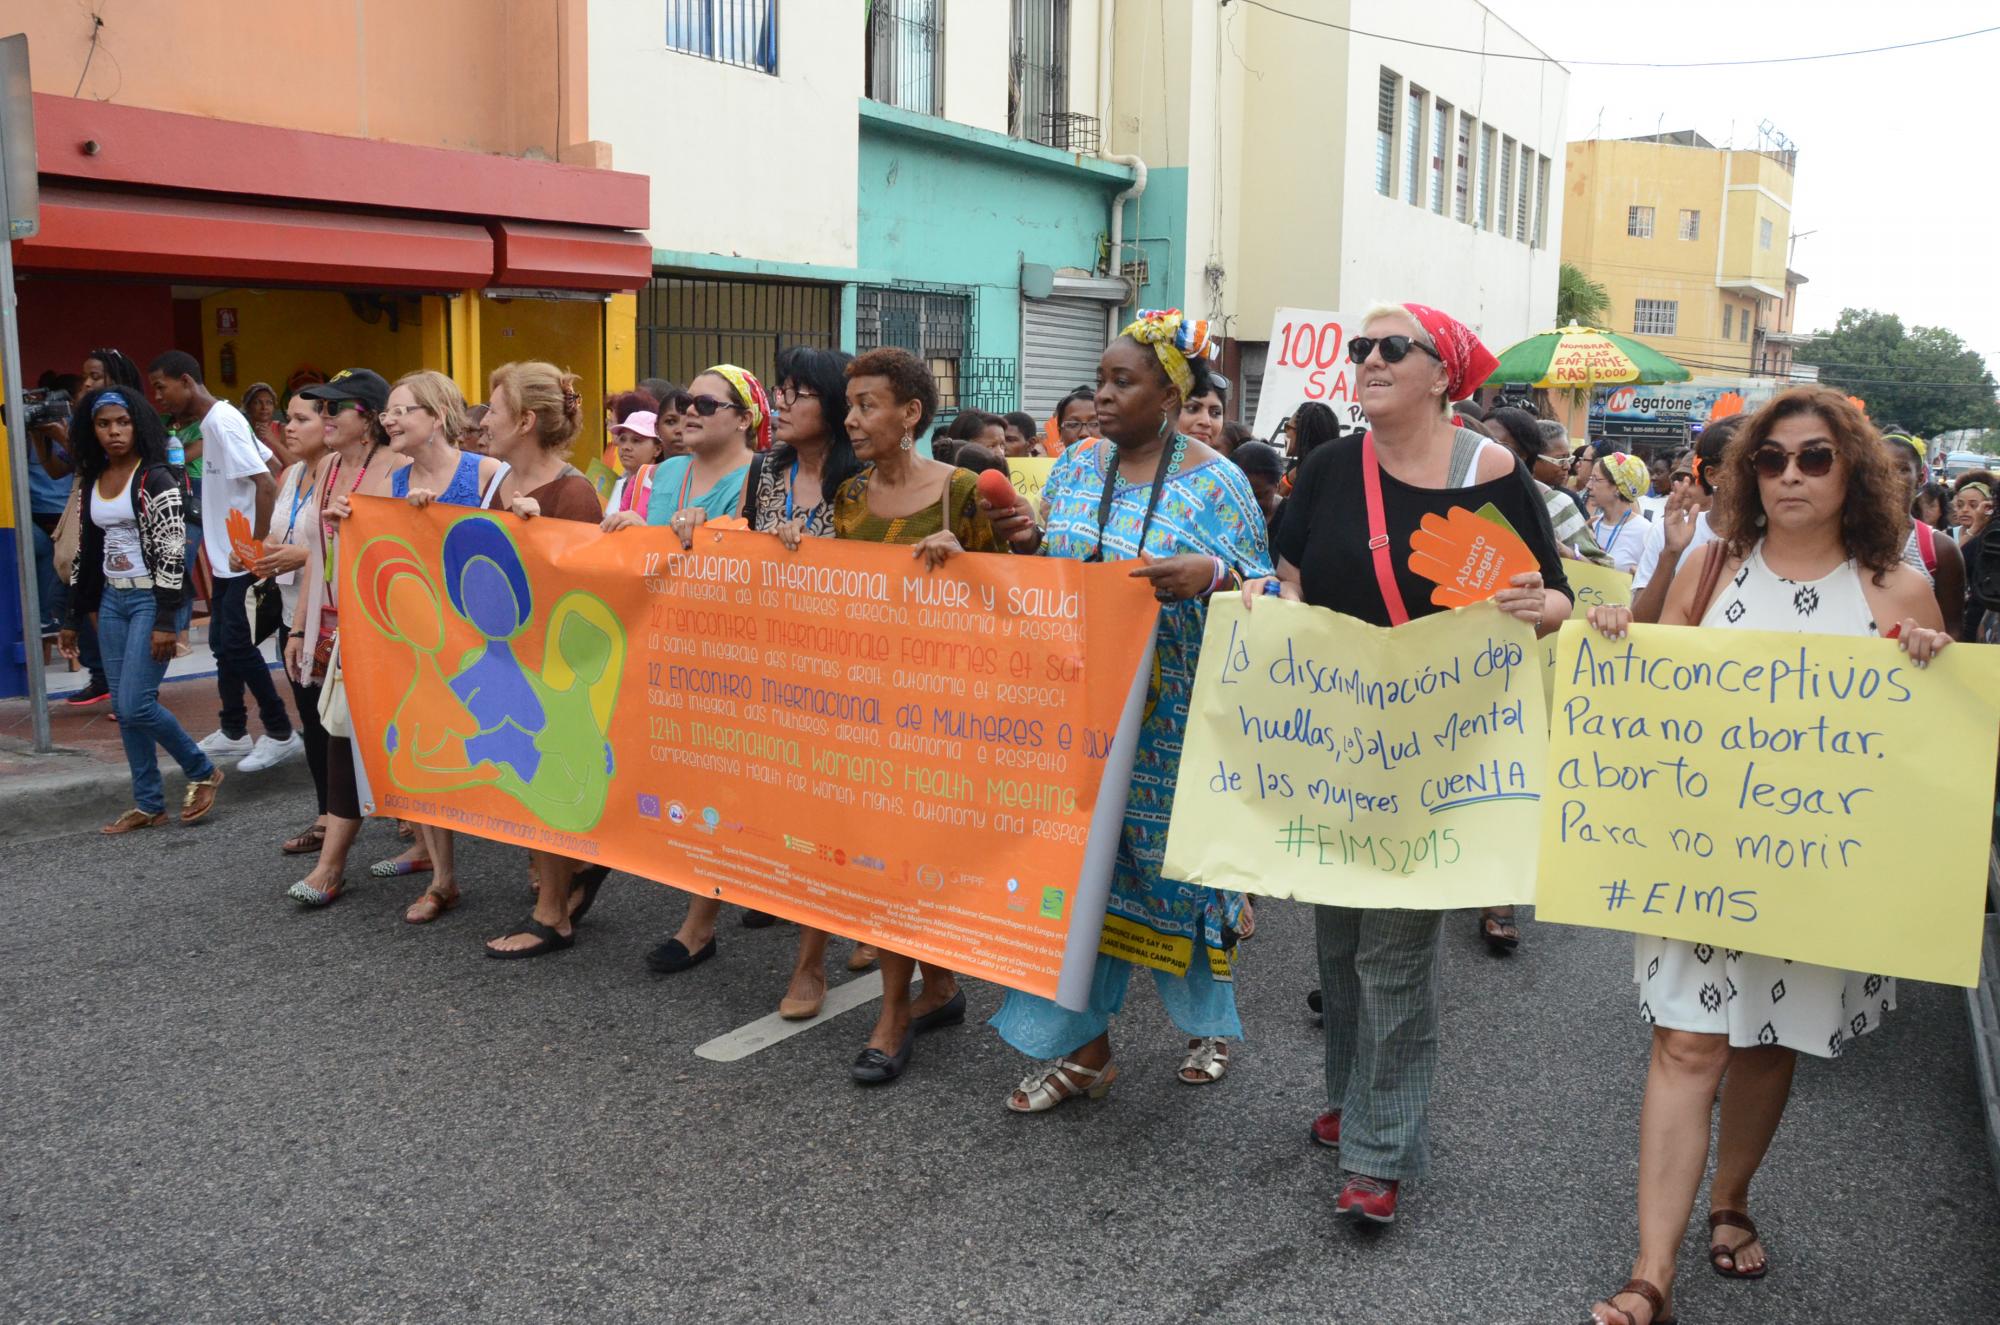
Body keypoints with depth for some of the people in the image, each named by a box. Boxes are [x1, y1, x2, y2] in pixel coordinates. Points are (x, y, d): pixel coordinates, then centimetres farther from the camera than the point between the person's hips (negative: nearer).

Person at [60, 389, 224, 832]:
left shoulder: (156, 478, -9)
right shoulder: (92, 481, 11)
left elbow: (172, 551, -15)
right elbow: (86, 550, 16)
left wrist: (165, 621, -19)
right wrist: (73, 619, 15)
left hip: (150, 598, -7)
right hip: (111, 600, 7)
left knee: (136, 704, -11)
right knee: (122, 708, 7)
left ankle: (202, 772, 10)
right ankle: (149, 803, 15)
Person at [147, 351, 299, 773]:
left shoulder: (222, 422, -16)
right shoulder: (215, 421, 12)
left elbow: (267, 484, -24)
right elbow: (272, 463, 16)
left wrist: (257, 546, -22)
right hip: (227, 557, 10)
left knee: (237, 645, -7)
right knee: (223, 642, 14)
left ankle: (281, 733, 1)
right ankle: (234, 731, 24)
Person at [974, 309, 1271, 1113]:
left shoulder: (1216, 483, -7)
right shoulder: (1074, 467, 6)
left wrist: (1211, 573, -27)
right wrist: (1026, 544, -8)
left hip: (1174, 719, -4)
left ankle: (1211, 1021, 35)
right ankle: (1083, 1047, 17)